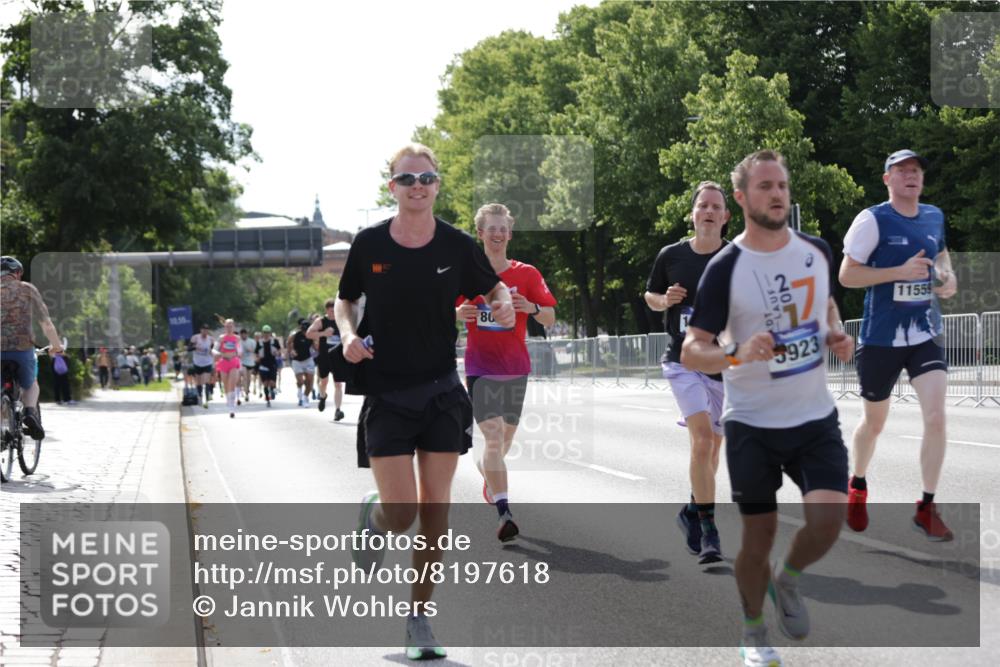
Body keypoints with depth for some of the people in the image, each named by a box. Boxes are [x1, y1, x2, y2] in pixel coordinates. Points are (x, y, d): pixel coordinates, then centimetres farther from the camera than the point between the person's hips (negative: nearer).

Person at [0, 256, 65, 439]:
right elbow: (46, 323, 13)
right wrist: (56, 346, 28)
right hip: (23, 348, 0)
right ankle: (30, 413, -2)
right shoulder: (28, 289, 11)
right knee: (31, 385, 26)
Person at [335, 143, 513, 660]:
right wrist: (348, 335, -10)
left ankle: (419, 616, 16)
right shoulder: (369, 243, -4)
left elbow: (495, 288, 12)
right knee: (401, 515, -9)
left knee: (436, 510, 1)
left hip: (442, 393, 1)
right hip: (385, 396, -1)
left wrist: (504, 306, -11)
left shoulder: (456, 245, -3)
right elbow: (346, 299, 10)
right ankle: (372, 514, 30)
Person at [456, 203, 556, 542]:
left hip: (516, 367, 3)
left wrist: (532, 308, -21)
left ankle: (485, 468, 50)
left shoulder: (527, 274, 2)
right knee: (493, 436, -16)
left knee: (506, 438, 14)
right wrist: (458, 313, -15)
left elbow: (550, 319, 1)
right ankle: (504, 513, -20)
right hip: (480, 366, -2)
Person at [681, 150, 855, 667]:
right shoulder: (725, 269, -14)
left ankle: (788, 580, 19)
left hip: (816, 417, 3)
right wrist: (738, 355, -33)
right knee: (760, 534, 4)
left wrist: (837, 335, 0)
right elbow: (691, 352, -14)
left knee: (829, 517, -13)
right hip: (753, 424, -3)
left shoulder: (817, 251, 0)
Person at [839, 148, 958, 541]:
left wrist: (947, 275, 5)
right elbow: (846, 275, -13)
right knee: (874, 423, 11)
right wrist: (900, 271, -22)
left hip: (926, 336, 3)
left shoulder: (934, 217, 6)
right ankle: (858, 486, 39)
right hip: (881, 339, -3)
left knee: (936, 417, -12)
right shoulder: (872, 220, -11)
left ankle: (926, 509, -2)